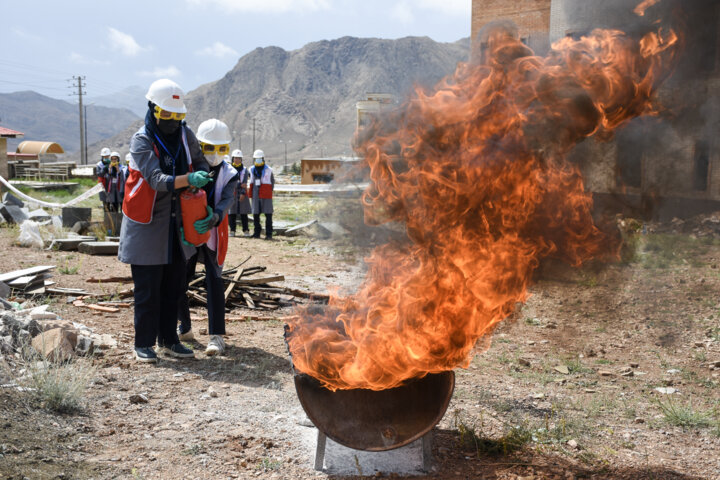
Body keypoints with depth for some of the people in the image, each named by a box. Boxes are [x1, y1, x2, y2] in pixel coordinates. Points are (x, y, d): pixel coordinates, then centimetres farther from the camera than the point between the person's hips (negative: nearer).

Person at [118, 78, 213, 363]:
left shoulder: (185, 136, 2)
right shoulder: (141, 141, -15)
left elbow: (201, 165, 11)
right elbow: (157, 180, -26)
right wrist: (189, 179, -42)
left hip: (176, 222, 6)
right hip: (147, 224, -6)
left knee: (173, 286, 12)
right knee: (147, 289, -1)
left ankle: (168, 340, 24)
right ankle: (144, 344, 13)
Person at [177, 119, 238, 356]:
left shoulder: (228, 175, -4)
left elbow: (226, 201, -19)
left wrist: (214, 217, -40)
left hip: (212, 233, -1)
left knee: (214, 280, -9)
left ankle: (216, 336, -8)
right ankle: (185, 329, 24)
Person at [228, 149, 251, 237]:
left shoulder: (245, 170, 9)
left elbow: (245, 183, 0)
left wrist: (243, 193, -12)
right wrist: (240, 184, -16)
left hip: (242, 193, 0)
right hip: (232, 193, 0)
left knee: (244, 213, -1)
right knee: (232, 213, -1)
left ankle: (246, 230, 3)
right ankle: (232, 231, 4)